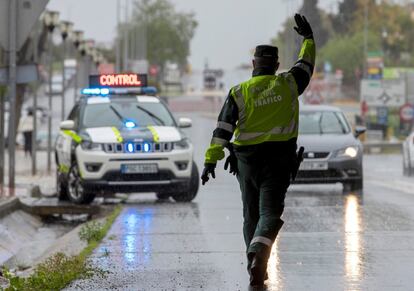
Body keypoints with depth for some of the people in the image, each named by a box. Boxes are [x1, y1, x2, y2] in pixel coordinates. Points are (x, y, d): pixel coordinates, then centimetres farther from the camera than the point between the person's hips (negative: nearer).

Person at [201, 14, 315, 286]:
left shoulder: (239, 92, -2)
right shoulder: (288, 85, -1)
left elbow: (223, 128, -8)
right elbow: (306, 65, 18)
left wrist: (211, 160, -8)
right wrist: (308, 38, 33)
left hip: (246, 160, 2)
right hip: (278, 161, -1)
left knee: (251, 215, 15)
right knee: (270, 213, -6)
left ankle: (256, 268, 21)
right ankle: (257, 256, -32)